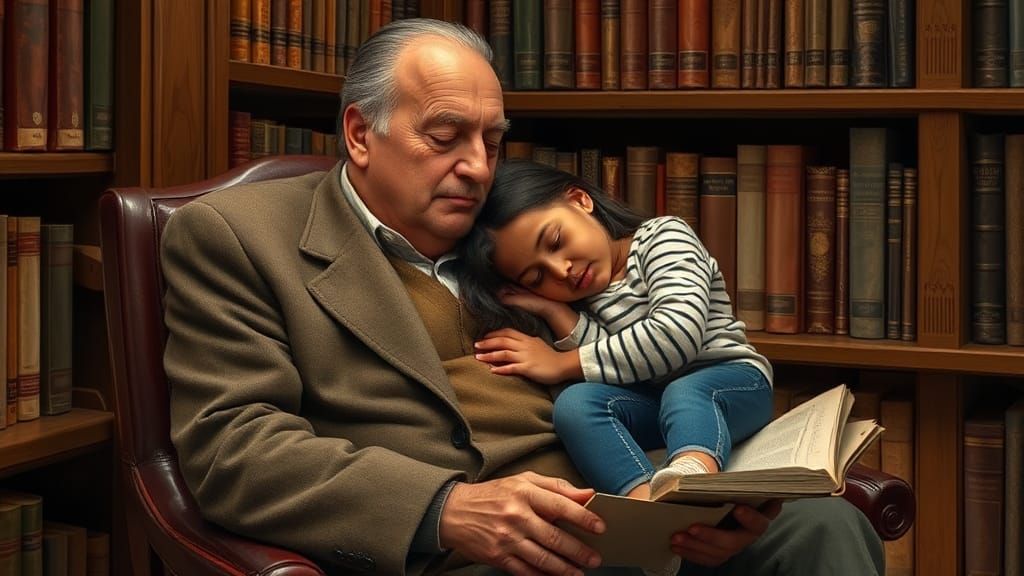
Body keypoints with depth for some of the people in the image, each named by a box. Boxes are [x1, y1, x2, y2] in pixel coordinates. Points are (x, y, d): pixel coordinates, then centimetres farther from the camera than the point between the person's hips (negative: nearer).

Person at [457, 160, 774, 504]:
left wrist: (562, 364, -18)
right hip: (648, 401, 4)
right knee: (574, 403, -25)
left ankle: (694, 474, -68)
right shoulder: (574, 298, 10)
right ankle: (643, 496, -52)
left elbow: (677, 336, -23)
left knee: (683, 393, -36)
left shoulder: (663, 236, -6)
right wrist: (553, 310, -13)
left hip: (732, 383, -4)